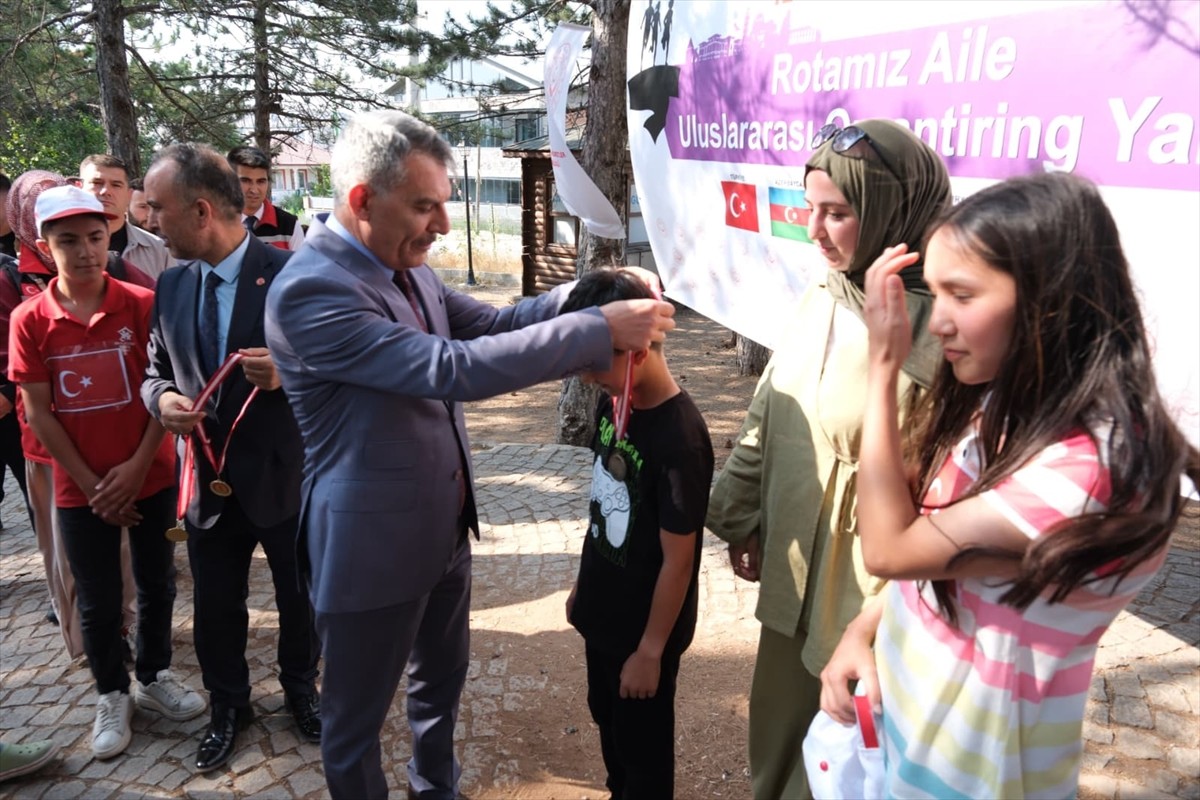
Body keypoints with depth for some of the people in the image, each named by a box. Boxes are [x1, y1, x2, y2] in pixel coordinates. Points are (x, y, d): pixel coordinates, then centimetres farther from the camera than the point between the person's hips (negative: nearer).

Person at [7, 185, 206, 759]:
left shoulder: (142, 305, -8)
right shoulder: (29, 321, -6)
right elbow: (39, 413, -4)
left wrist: (137, 467, -13)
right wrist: (90, 484, -7)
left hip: (149, 476, 0)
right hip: (80, 488, 0)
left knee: (156, 584, 14)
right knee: (97, 602, 11)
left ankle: (155, 677, 35)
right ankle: (112, 695, 32)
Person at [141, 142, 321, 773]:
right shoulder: (170, 285, 1)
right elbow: (155, 370, 11)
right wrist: (162, 398, -12)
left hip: (284, 476, -4)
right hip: (207, 479, 4)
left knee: (298, 598, 18)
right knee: (215, 608, 18)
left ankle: (300, 687, 45)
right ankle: (227, 705, 43)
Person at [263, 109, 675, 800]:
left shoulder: (408, 268, 1)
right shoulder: (310, 289, -27)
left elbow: (491, 323, 5)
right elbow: (453, 369, -34)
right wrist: (601, 330, -32)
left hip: (445, 527, 9)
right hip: (374, 546, -9)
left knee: (442, 680, 27)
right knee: (359, 715, 14)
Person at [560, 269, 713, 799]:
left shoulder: (679, 439, -30)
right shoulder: (613, 403, -5)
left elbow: (677, 561, -22)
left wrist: (650, 650, -15)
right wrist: (583, 585, 15)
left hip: (644, 628, -8)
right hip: (603, 611, 8)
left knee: (643, 741, 15)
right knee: (607, 718, 27)